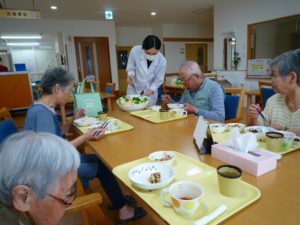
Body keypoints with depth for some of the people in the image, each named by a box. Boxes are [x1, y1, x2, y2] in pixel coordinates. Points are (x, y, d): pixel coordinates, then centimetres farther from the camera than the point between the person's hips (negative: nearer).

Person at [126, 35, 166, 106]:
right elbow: (130, 68, -6)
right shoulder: (135, 51, -23)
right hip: (134, 89, 0)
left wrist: (149, 92, -22)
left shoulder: (162, 61, -22)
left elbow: (158, 81, -10)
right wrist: (130, 75, -27)